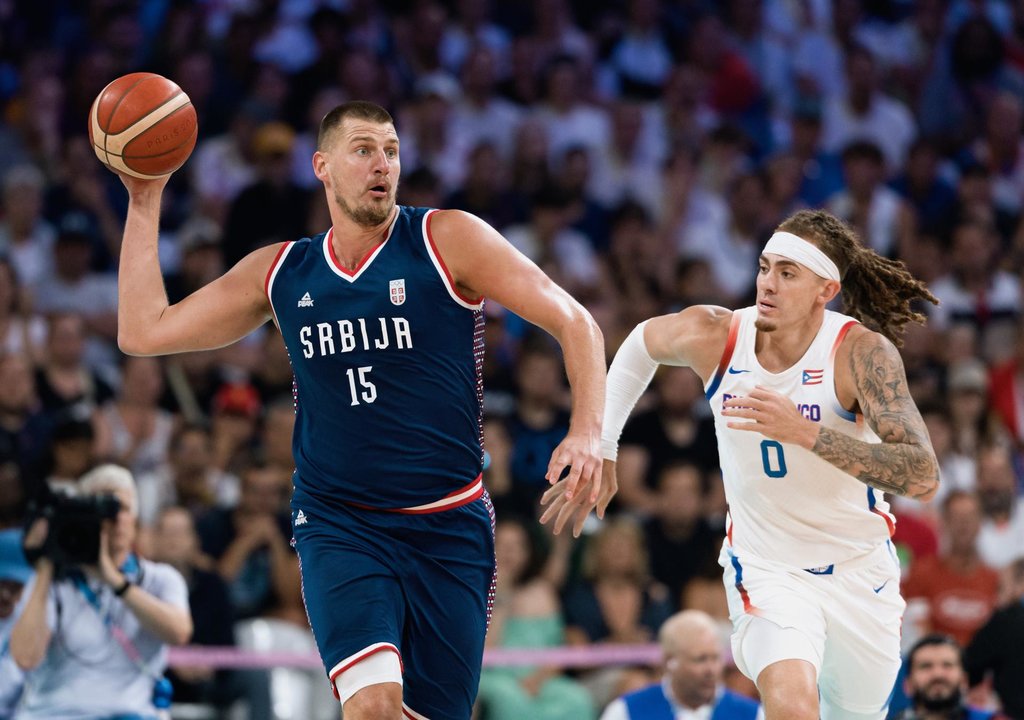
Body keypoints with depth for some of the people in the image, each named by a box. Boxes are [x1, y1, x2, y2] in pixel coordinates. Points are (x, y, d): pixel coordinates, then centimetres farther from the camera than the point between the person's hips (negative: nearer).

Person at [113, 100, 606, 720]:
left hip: (449, 529, 0)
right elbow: (144, 332, 11)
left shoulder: (447, 240, -3)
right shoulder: (280, 273, 8)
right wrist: (145, 204, 8)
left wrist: (588, 432, -19)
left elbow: (575, 323, -4)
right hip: (339, 525, 0)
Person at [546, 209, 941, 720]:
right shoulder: (713, 335, -14)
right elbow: (641, 343, 11)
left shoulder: (862, 351, -23)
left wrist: (804, 431, -42)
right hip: (765, 570, 0)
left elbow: (923, 478, -34)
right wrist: (599, 453, 9)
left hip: (859, 574, 0)